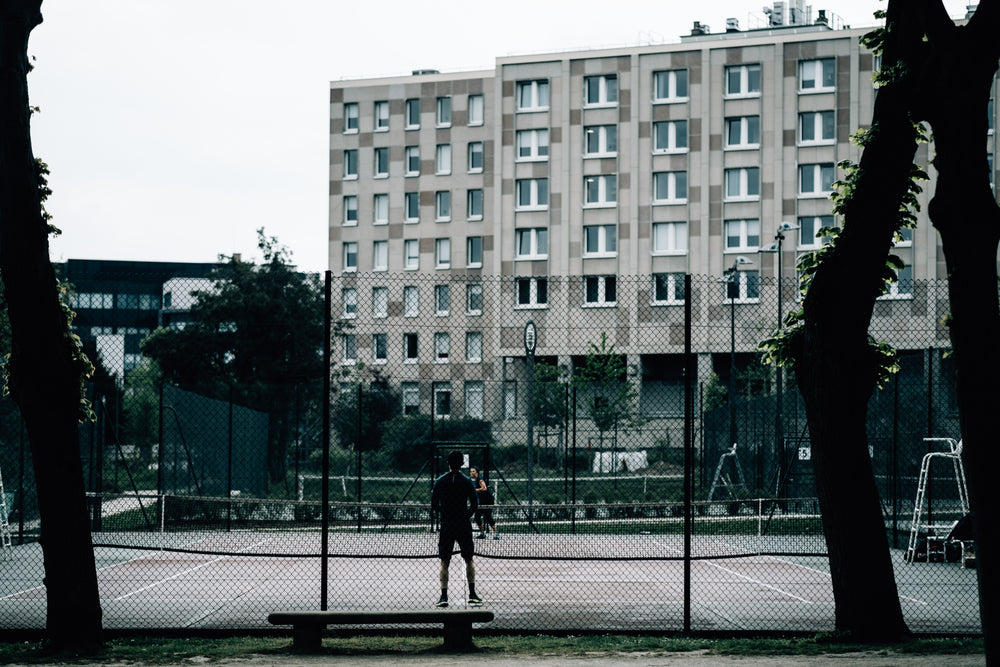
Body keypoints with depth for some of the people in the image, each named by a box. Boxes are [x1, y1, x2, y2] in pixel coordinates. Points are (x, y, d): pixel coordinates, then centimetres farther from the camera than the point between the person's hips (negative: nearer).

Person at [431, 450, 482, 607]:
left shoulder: (440, 482, -1)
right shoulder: (467, 482, -4)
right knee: (469, 560, 12)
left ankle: (444, 596, -2)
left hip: (446, 526, 0)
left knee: (444, 562, 5)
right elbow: (474, 505, -4)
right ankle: (472, 594, 9)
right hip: (464, 526, 0)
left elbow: (434, 505, 2)